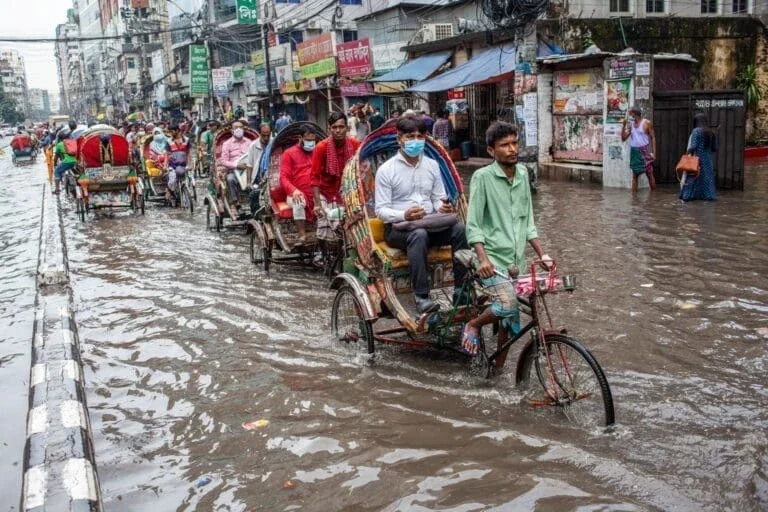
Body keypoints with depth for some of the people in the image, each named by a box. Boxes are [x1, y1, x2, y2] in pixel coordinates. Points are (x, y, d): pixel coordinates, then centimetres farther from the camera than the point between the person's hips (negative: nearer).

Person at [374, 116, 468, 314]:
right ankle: (421, 296, -37)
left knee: (460, 229, -25)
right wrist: (404, 215, -25)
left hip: (431, 224, 5)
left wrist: (443, 207, -8)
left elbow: (438, 199, 17)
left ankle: (461, 289, -20)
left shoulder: (432, 165, 13)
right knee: (419, 234, -39)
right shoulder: (386, 170, -2)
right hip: (398, 228, -4)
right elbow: (381, 210, -6)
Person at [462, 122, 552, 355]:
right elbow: (473, 225, -11)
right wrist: (483, 259, -24)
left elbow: (528, 222, 15)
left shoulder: (522, 173, 9)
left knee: (511, 322, 7)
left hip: (516, 260, 6)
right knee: (508, 305, -27)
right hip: (492, 259, -6)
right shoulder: (483, 177, -8)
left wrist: (542, 254, 8)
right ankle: (473, 325, 2)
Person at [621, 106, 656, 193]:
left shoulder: (646, 123, -4)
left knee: (649, 174, -1)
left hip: (645, 151, -4)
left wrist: (654, 152, -10)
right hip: (634, 152, 4)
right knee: (634, 175, 5)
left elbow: (653, 138, -3)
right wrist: (624, 125, -5)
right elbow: (623, 138, 5)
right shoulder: (630, 124, 8)